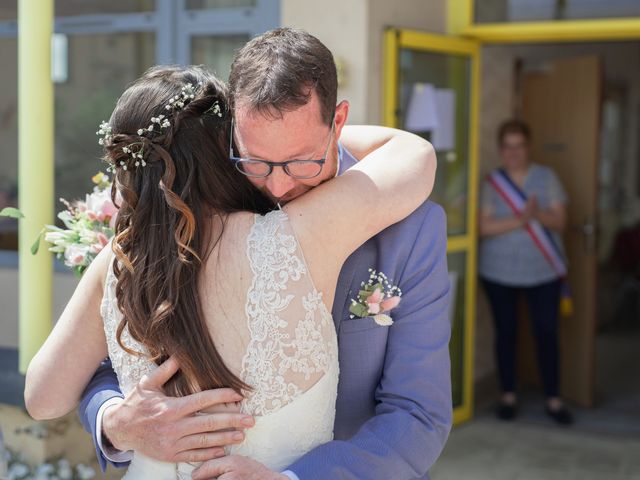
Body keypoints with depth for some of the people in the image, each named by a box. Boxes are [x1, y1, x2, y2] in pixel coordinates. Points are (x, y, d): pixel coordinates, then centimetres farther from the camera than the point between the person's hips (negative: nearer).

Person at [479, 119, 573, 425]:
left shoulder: (546, 177, 2)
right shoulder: (491, 182, -1)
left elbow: (560, 220, -4)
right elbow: (484, 227, -11)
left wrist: (538, 214, -24)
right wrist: (520, 219, -22)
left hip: (544, 272, 0)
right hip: (500, 273, 0)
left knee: (547, 333, 0)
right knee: (506, 333, 7)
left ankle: (553, 400, 11)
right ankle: (508, 396, 20)